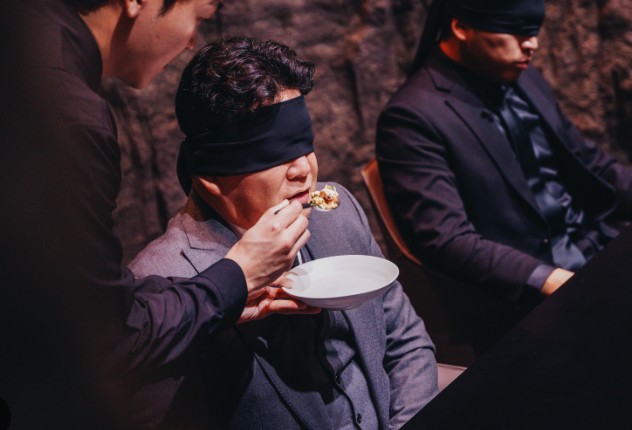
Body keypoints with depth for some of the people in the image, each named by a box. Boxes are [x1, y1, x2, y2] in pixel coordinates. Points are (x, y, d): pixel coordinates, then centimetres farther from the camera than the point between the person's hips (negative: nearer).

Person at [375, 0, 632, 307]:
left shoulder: (523, 79, 10)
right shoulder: (413, 115, -14)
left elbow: (591, 164, 17)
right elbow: (447, 241, -20)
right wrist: (551, 280, -29)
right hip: (525, 291, -7)